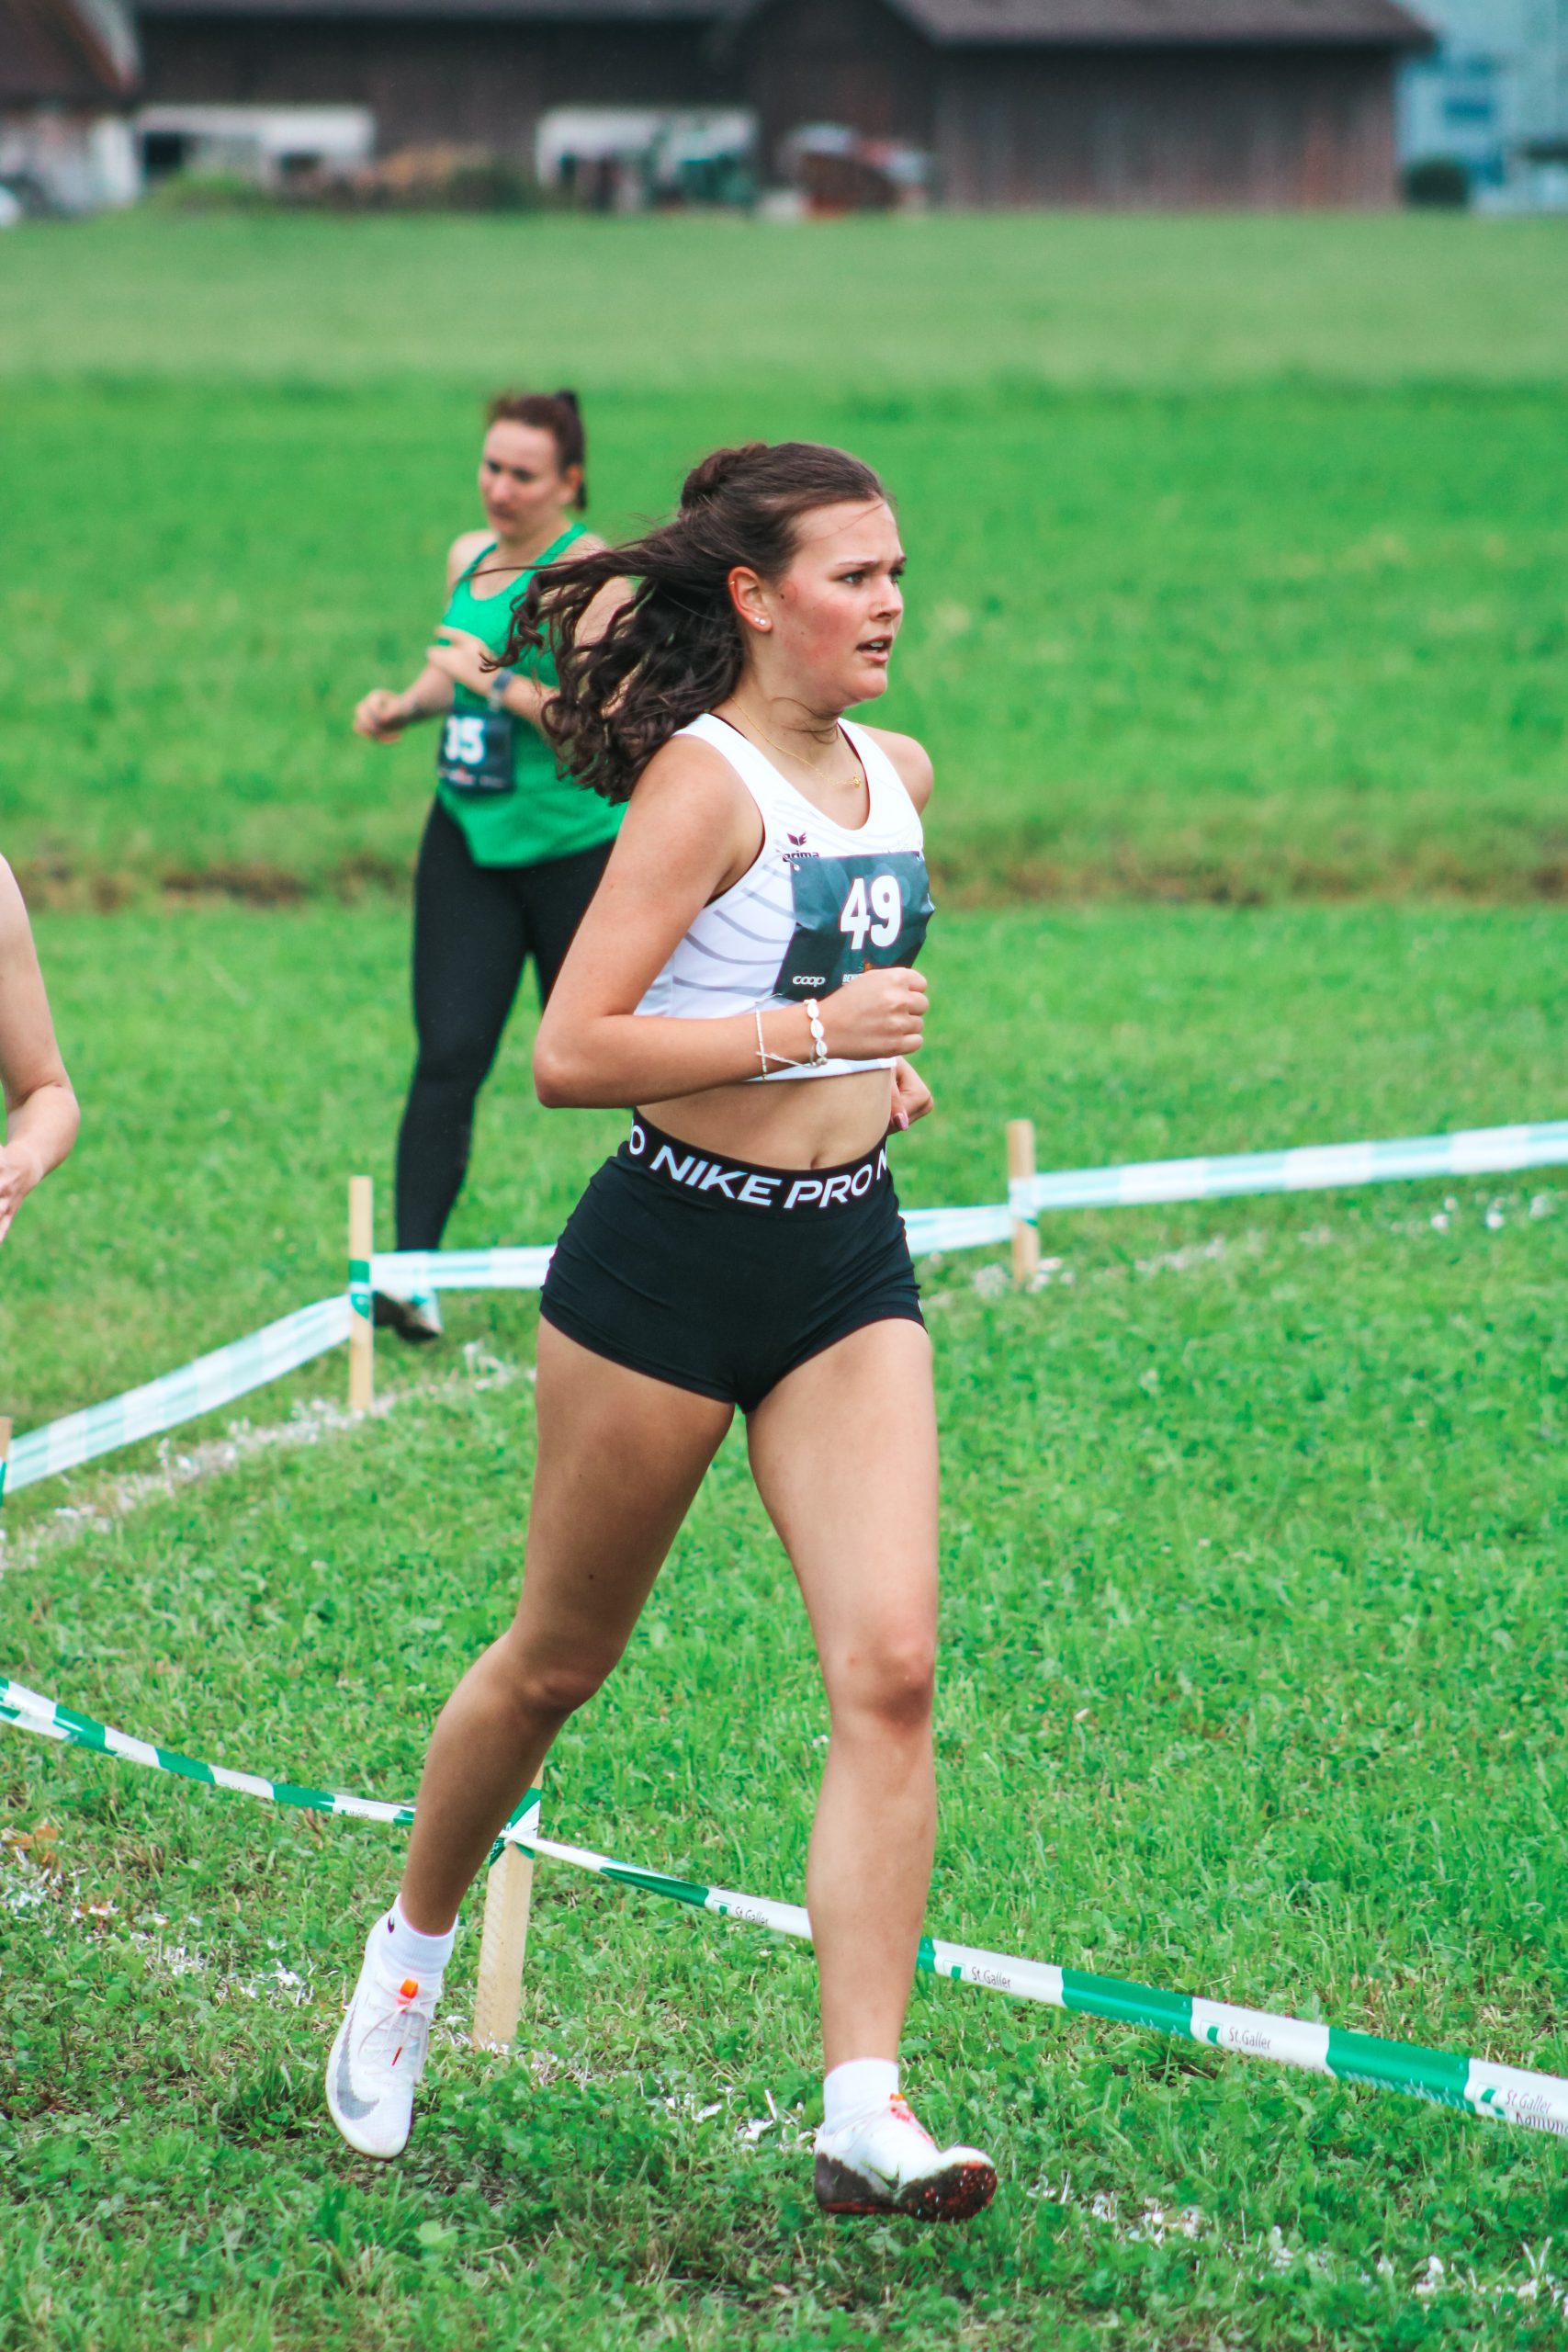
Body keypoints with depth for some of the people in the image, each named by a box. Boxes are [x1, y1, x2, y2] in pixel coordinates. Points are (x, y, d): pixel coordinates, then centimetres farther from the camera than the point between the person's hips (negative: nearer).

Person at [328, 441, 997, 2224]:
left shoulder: (898, 774, 9)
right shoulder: (703, 782, -15)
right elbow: (568, 1054, -22)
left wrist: (888, 1068, 11)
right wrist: (807, 1031, -24)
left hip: (850, 1258, 6)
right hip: (669, 1257, -6)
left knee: (890, 1665, -10)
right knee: (561, 1658, 10)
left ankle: (863, 2110, -13)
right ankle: (414, 1942, 38)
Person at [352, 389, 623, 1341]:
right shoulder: (470, 555, 10)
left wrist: (502, 684, -27)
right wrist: (404, 706, 7)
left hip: (576, 845, -5)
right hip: (468, 836, 5)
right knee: (449, 1054, -7)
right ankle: (413, 1272, -12)